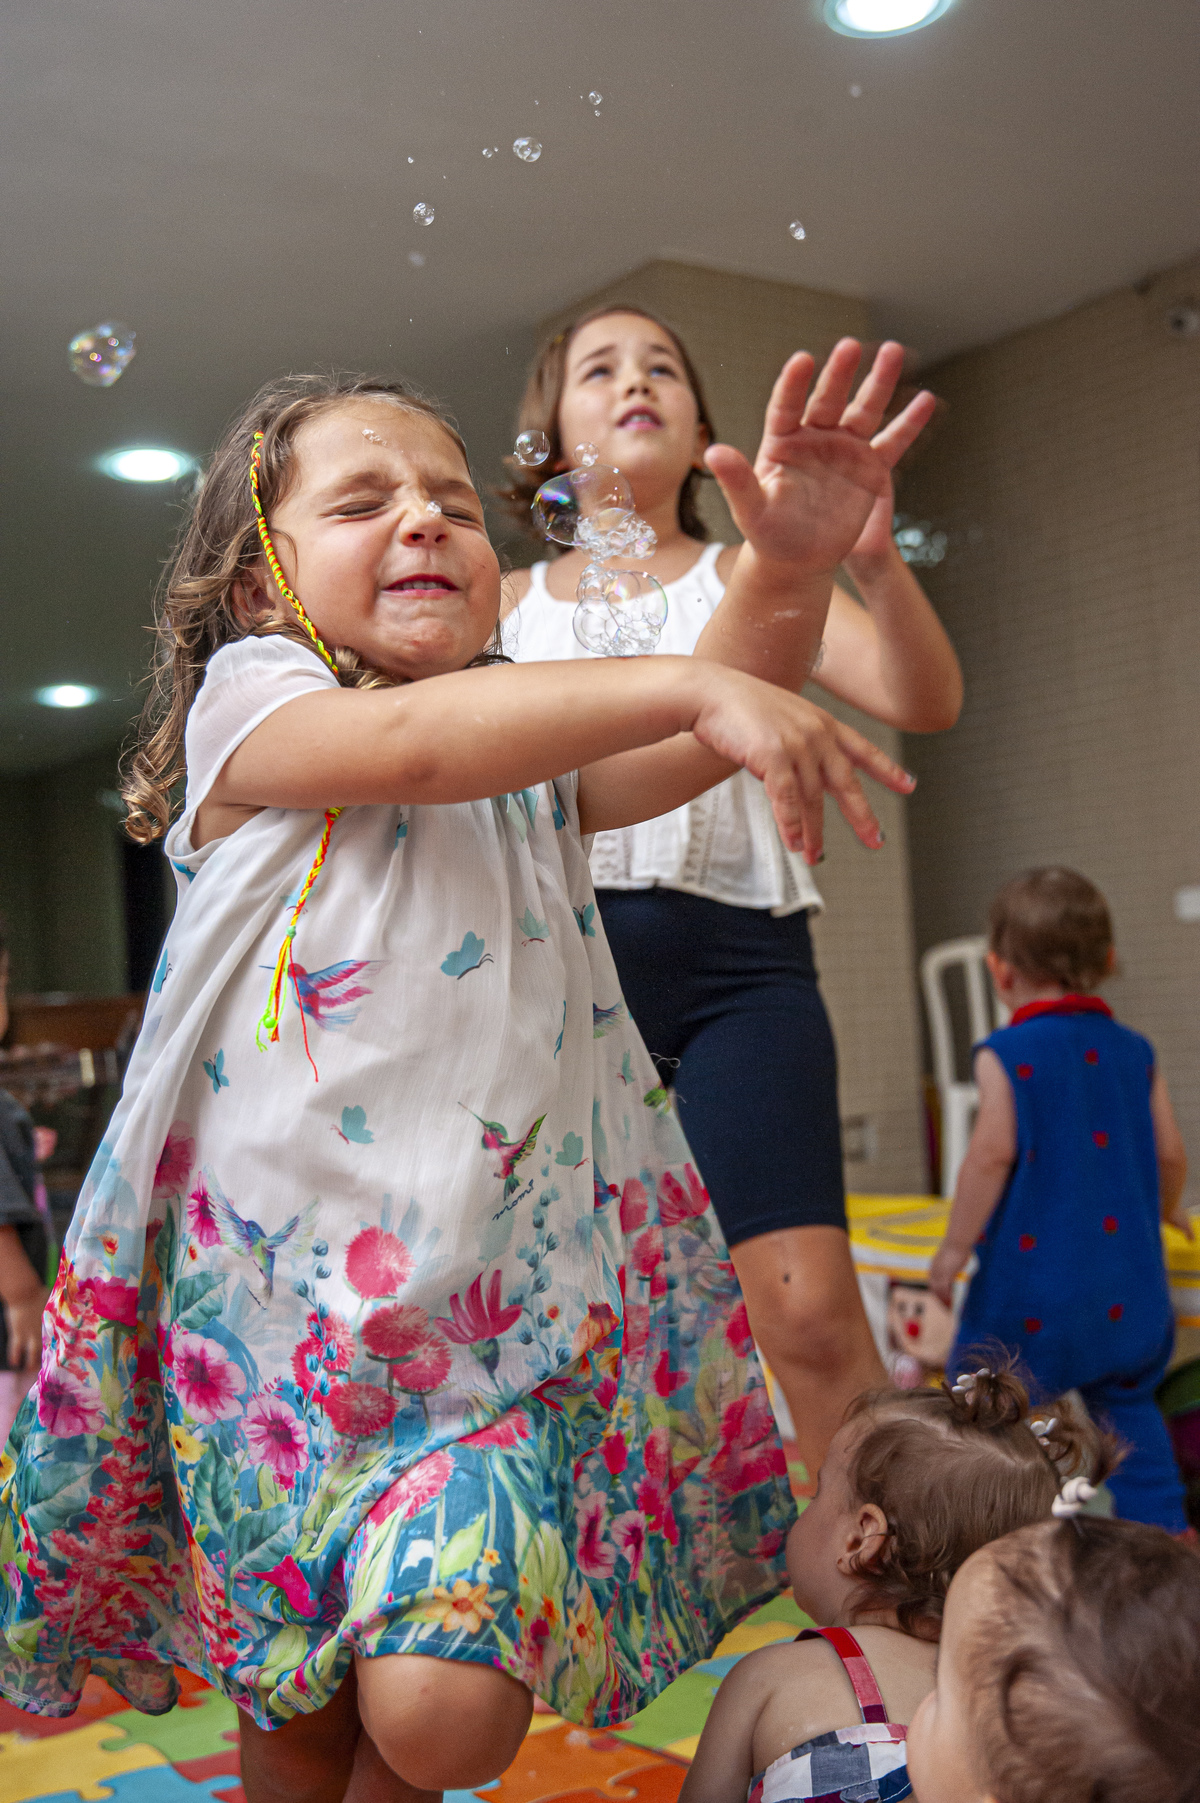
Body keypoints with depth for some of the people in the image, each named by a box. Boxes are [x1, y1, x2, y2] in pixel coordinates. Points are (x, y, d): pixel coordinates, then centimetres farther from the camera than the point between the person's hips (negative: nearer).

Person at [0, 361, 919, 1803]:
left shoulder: (534, 754, 11)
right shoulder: (249, 702, -6)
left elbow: (683, 752, -5)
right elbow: (410, 743, -26)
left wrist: (791, 567, -20)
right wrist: (689, 683, -33)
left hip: (501, 1300, 2)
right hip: (276, 1302, -2)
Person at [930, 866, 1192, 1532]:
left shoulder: (1003, 1054, -9)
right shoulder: (1134, 1051, 5)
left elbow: (994, 1152, -19)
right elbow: (1170, 1153, 5)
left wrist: (954, 1246, -11)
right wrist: (1165, 1209, 27)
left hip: (1030, 1283, -5)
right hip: (1126, 1287, 5)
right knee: (1126, 1403, 21)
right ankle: (1163, 1529, 21)